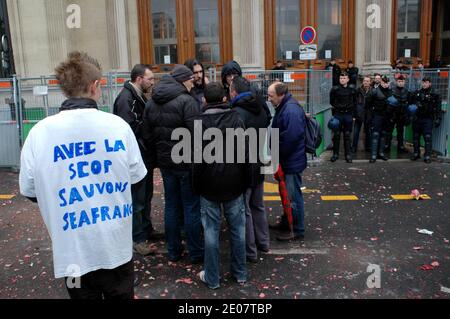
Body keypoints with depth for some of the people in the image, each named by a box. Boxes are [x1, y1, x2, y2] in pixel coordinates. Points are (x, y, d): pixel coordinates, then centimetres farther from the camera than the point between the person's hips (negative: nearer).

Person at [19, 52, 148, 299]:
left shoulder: (39, 133, -11)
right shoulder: (117, 125, -11)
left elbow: (29, 191, 0)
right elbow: (136, 177, 0)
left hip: (73, 251, 0)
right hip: (116, 246, 0)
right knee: (121, 295, 21)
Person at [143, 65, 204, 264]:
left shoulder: (151, 103, 8)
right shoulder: (186, 101, -16)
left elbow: (148, 136, 10)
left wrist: (158, 156, 16)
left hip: (165, 162, 7)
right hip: (186, 163, -6)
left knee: (171, 207, 15)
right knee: (191, 208, 4)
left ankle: (173, 251, 24)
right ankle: (195, 253, 15)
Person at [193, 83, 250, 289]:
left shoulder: (200, 122, -6)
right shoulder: (236, 119, -1)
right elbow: (245, 152, -2)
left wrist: (197, 185, 2)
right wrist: (245, 182, 6)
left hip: (210, 184, -2)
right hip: (234, 183, 2)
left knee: (211, 230, 5)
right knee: (237, 228, 11)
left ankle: (212, 278, 14)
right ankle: (240, 273, 23)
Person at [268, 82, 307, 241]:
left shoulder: (291, 111, -23)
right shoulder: (284, 107, 11)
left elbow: (290, 138, -29)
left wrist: (276, 155, -16)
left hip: (292, 161, -10)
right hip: (287, 159, 10)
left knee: (293, 195, 0)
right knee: (287, 192, 21)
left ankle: (297, 230, 13)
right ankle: (286, 222, 36)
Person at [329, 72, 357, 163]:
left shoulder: (352, 90, 6)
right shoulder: (335, 89, 2)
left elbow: (354, 103, 10)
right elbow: (331, 102, 8)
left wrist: (353, 114, 4)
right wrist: (335, 108, 2)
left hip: (348, 115, 1)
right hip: (338, 114, -1)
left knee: (347, 135, 4)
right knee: (336, 135, 3)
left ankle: (348, 155, 10)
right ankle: (335, 154, 11)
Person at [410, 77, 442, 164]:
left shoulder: (435, 95, -3)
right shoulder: (417, 93, 10)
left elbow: (438, 108, -5)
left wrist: (438, 119, -11)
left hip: (428, 119, -5)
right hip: (417, 119, 5)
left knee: (428, 138, -6)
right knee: (416, 137, 12)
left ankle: (428, 156, -1)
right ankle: (416, 153, 24)